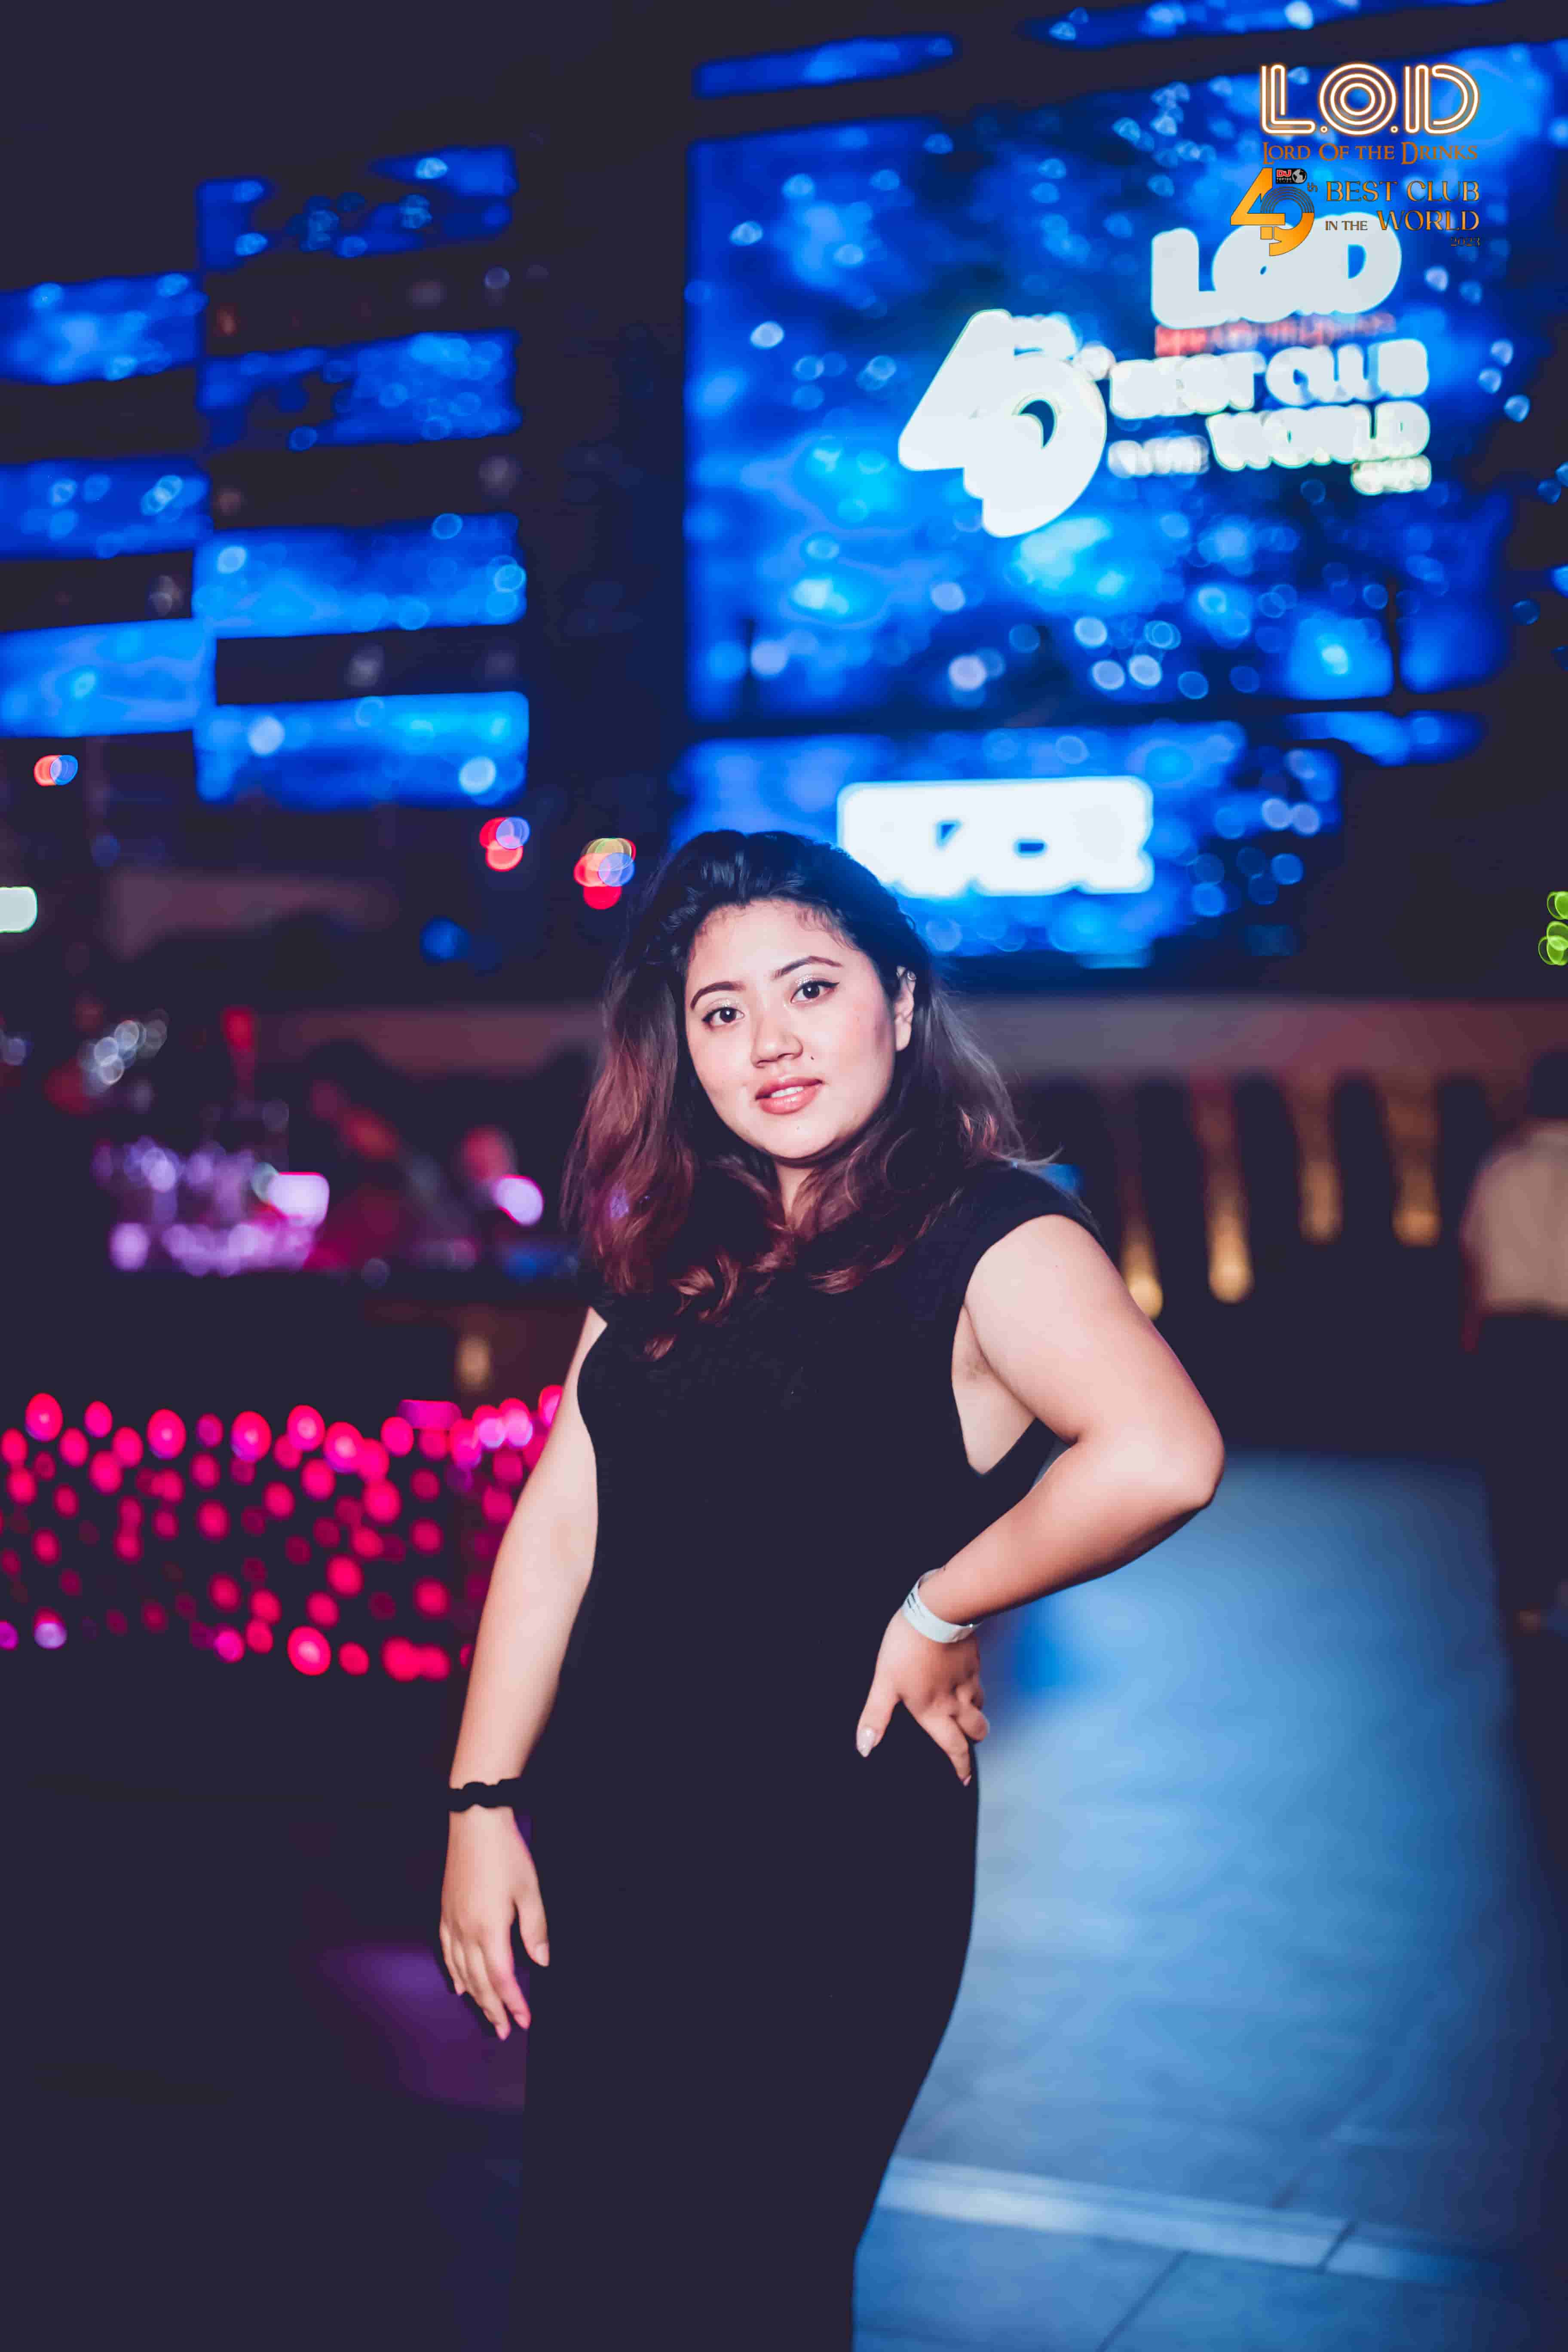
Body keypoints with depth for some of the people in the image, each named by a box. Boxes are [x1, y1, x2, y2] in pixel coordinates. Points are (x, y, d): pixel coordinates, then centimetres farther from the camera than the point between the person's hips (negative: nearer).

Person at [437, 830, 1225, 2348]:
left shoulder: (992, 1234, -12)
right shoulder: (670, 1250, 9)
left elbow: (1161, 1457, -31)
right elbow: (560, 1523, 5)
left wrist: (942, 1609, -18)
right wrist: (482, 1801, 0)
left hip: (830, 1859, -6)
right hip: (604, 1837, 6)